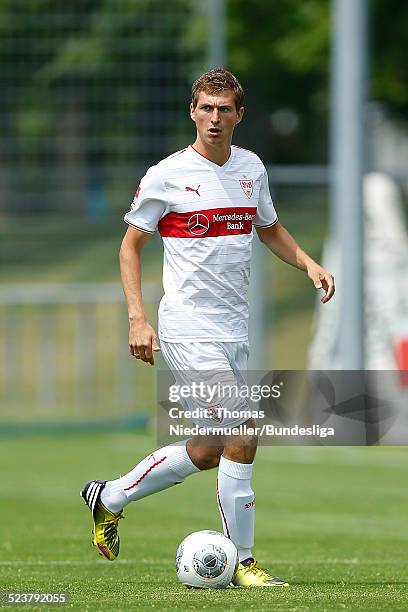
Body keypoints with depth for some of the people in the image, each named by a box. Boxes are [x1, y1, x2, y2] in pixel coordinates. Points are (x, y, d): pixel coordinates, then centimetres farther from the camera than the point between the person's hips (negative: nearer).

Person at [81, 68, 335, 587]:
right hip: (188, 328, -7)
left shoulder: (251, 168, 9)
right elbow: (131, 244, 1)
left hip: (234, 330, 7)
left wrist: (308, 263, 7)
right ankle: (243, 562, -5)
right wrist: (137, 319, -9)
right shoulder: (166, 175, -7)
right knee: (242, 436, -15)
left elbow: (269, 229, 25)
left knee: (207, 451, 11)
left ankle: (109, 497, 30)